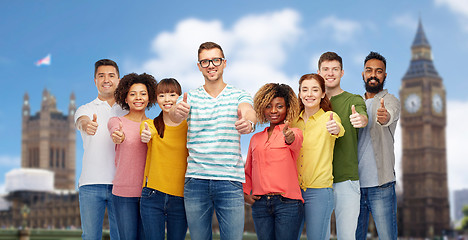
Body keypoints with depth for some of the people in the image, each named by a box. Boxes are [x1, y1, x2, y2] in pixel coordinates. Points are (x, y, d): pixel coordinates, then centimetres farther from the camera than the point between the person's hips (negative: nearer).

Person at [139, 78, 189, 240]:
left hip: (180, 198, 0)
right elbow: (146, 134, -18)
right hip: (152, 196, 0)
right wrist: (146, 136, -39)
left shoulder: (189, 126, 3)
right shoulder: (150, 124, 5)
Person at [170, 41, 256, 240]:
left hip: (230, 180, -1)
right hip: (195, 179, 1)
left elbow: (248, 111, -17)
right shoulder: (190, 97, 9)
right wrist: (177, 111, -38)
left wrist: (248, 122, -42)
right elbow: (175, 115, -12)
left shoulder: (239, 95, 6)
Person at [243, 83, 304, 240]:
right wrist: (245, 192, 10)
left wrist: (290, 137, -43)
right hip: (260, 204, 4)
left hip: (288, 203, -4)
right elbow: (247, 171, 26)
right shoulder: (256, 138, 18)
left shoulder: (295, 133, 6)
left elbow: (295, 142, -20)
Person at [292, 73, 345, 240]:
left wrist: (336, 129, -50)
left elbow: (339, 130, -28)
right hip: (293, 189, 4)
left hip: (319, 190, -4)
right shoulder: (294, 120, 10)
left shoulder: (328, 117, -4)